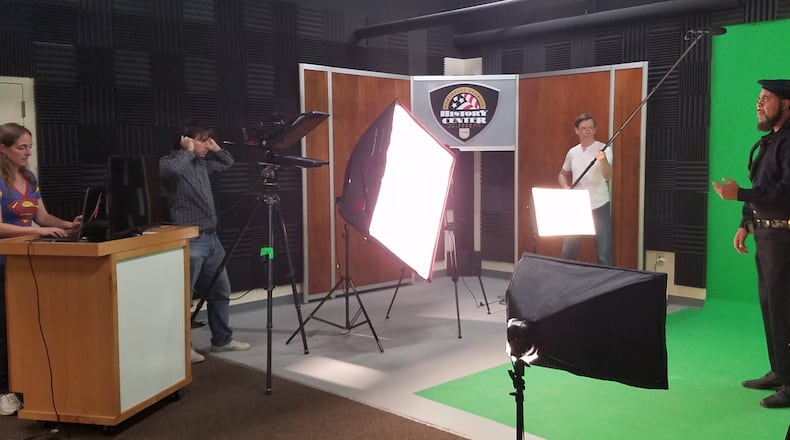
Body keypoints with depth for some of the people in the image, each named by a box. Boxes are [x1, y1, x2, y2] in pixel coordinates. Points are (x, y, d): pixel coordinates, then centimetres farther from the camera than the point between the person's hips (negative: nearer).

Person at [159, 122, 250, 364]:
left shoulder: (201, 163, 16)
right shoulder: (169, 162, -7)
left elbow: (228, 163, 31)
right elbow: (172, 170, -32)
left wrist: (215, 148, 14)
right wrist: (189, 152, -15)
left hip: (211, 237, 9)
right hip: (190, 240, -9)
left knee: (221, 291, 13)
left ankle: (222, 339, 24)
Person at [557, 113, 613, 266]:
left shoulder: (604, 149, -6)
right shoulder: (572, 152, 7)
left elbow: (608, 176, -20)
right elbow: (563, 174, 21)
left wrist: (603, 160, -40)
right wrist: (565, 187, 0)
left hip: (599, 206, -4)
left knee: (604, 250, 1)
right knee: (568, 249, 11)